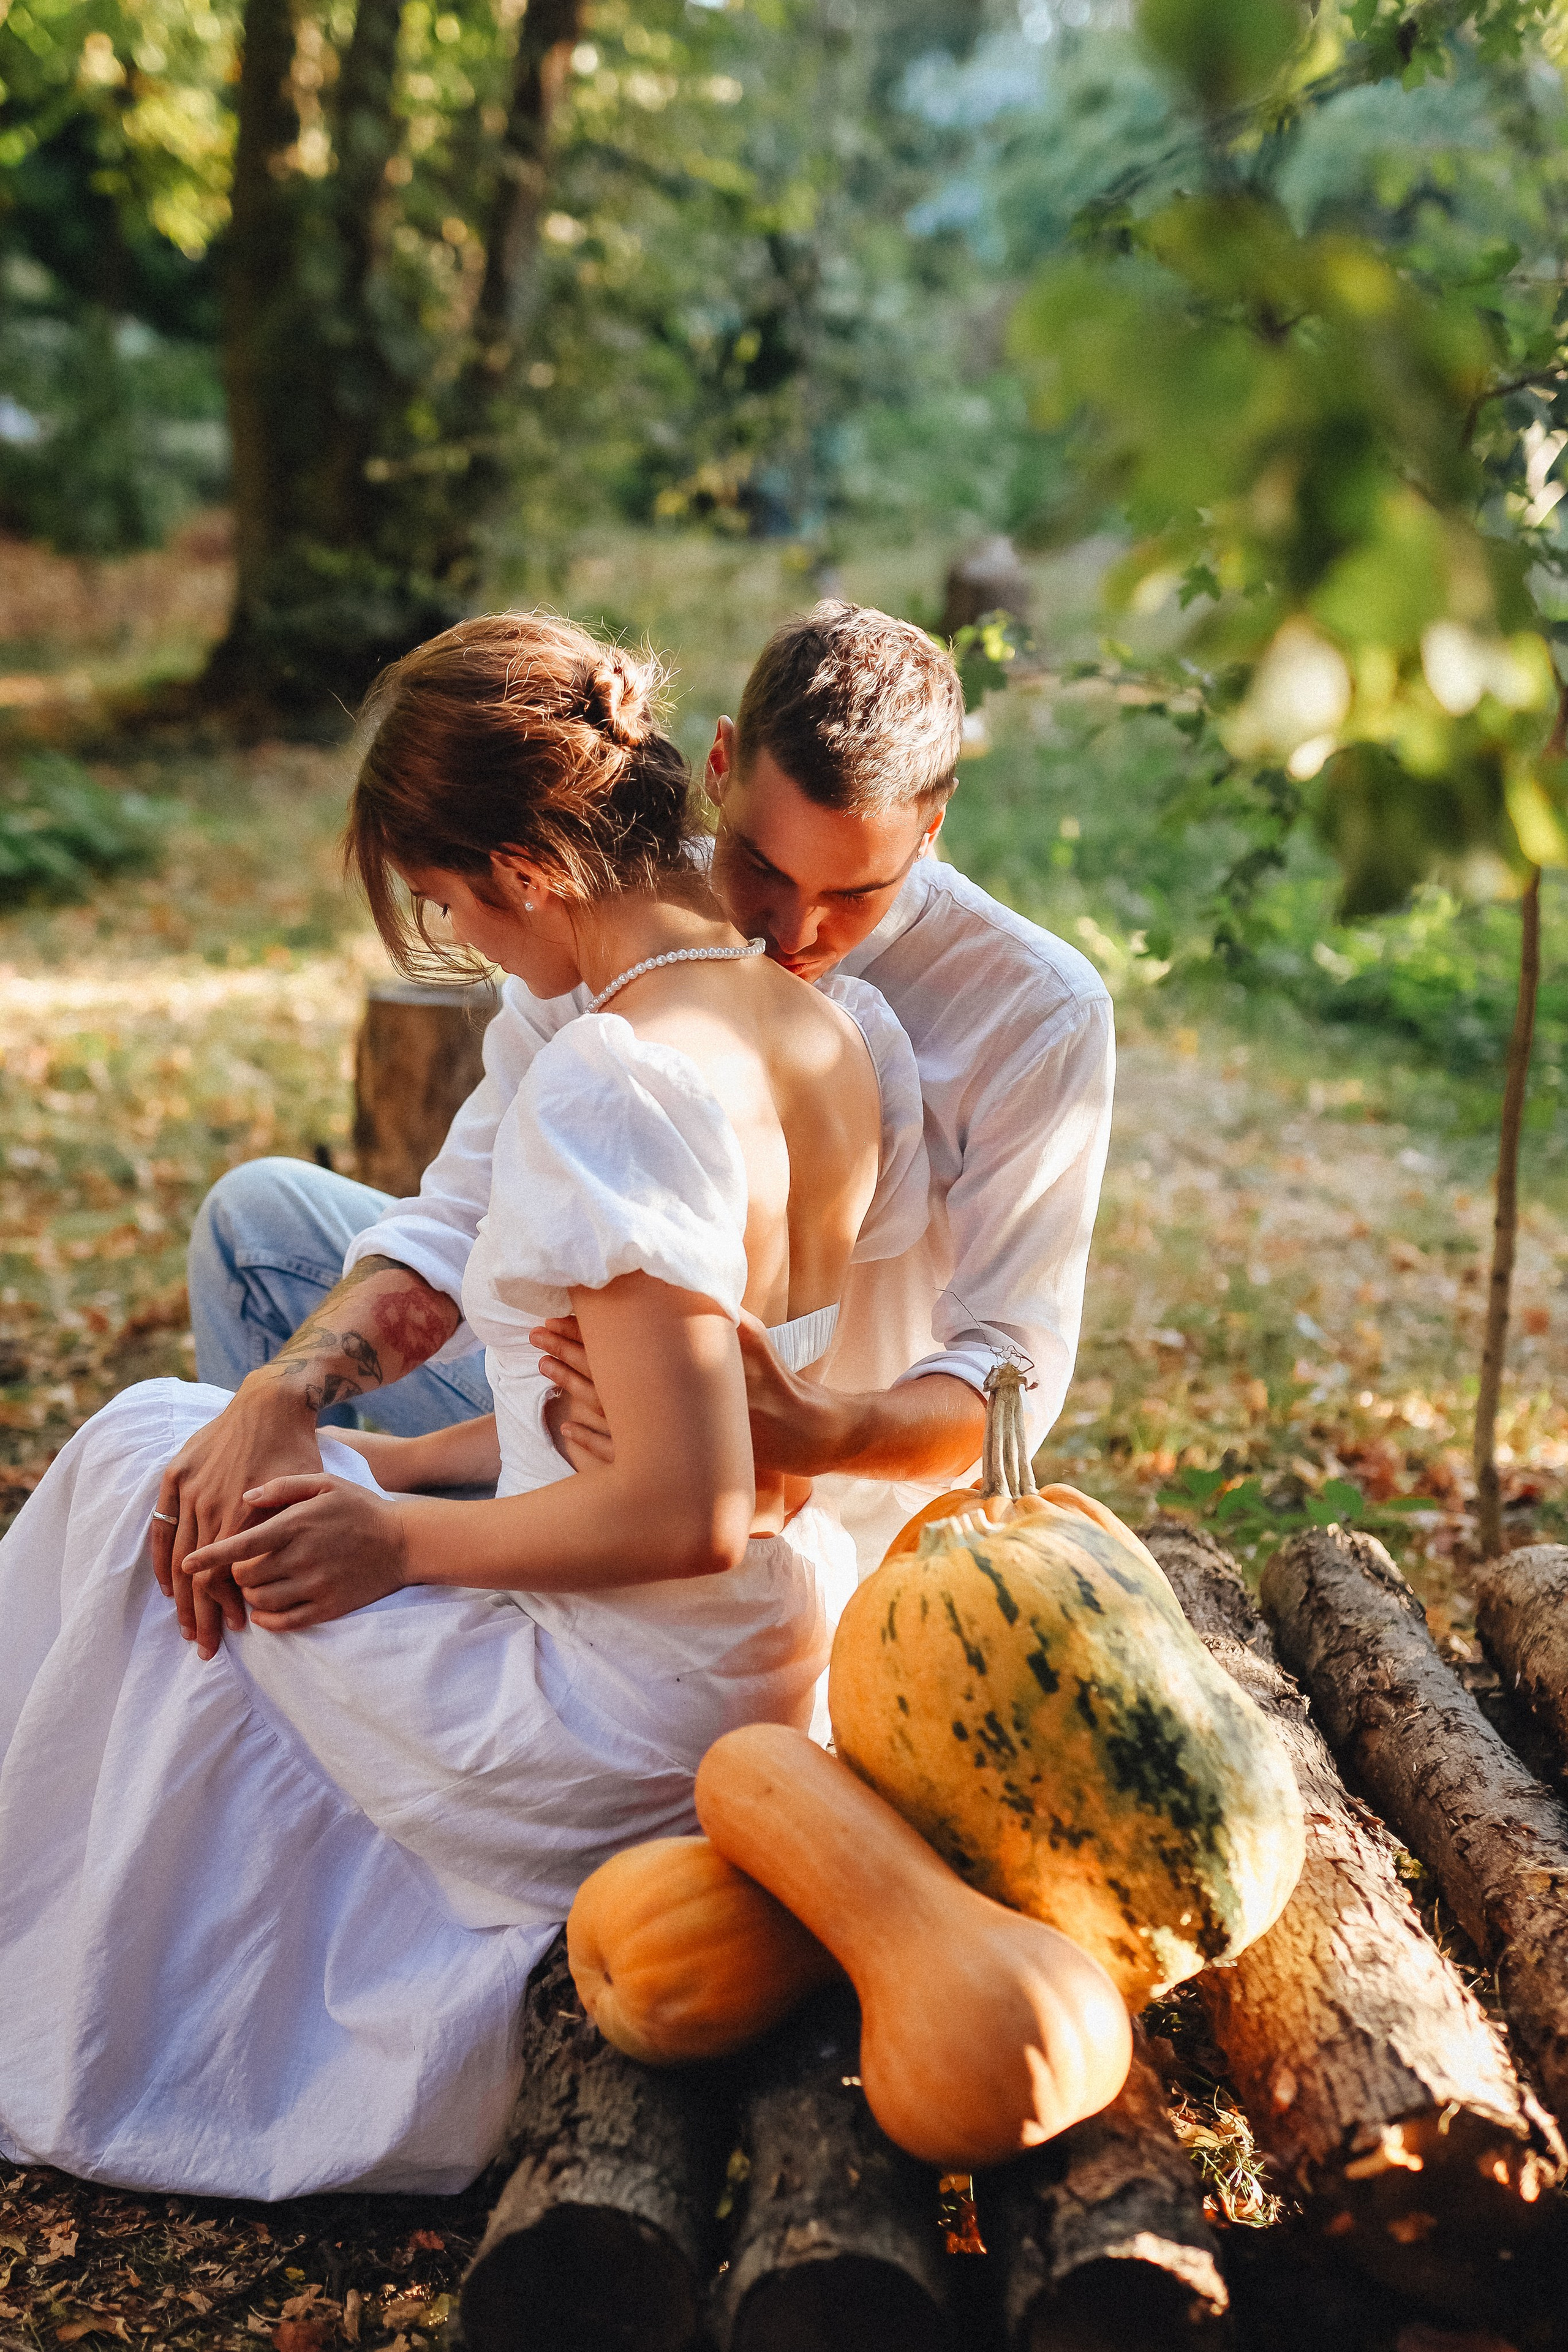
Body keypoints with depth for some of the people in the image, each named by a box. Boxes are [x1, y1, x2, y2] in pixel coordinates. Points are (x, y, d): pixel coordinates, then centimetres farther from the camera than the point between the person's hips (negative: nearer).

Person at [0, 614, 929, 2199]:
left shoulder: (608, 1083, -26)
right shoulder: (849, 1033, 1)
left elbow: (687, 1514, -27)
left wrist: (400, 1538, -12)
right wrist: (408, 1462, 10)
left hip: (629, 1739, -8)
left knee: (148, 1458, 10)